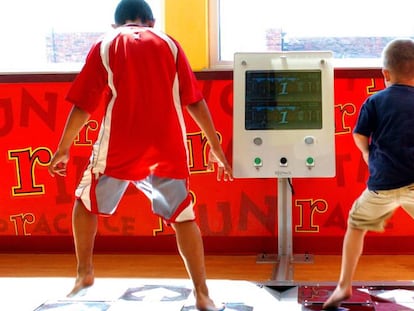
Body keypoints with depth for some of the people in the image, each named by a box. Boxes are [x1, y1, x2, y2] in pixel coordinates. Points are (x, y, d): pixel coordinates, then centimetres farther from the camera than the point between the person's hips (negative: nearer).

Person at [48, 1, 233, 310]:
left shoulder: (105, 46, 8)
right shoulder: (169, 44, 11)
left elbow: (83, 105, 3)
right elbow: (195, 101, 7)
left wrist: (64, 148, 11)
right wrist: (216, 147, 10)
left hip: (119, 147, -1)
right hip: (167, 146, 1)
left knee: (87, 202, 22)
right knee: (183, 216, 9)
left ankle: (85, 273, 21)